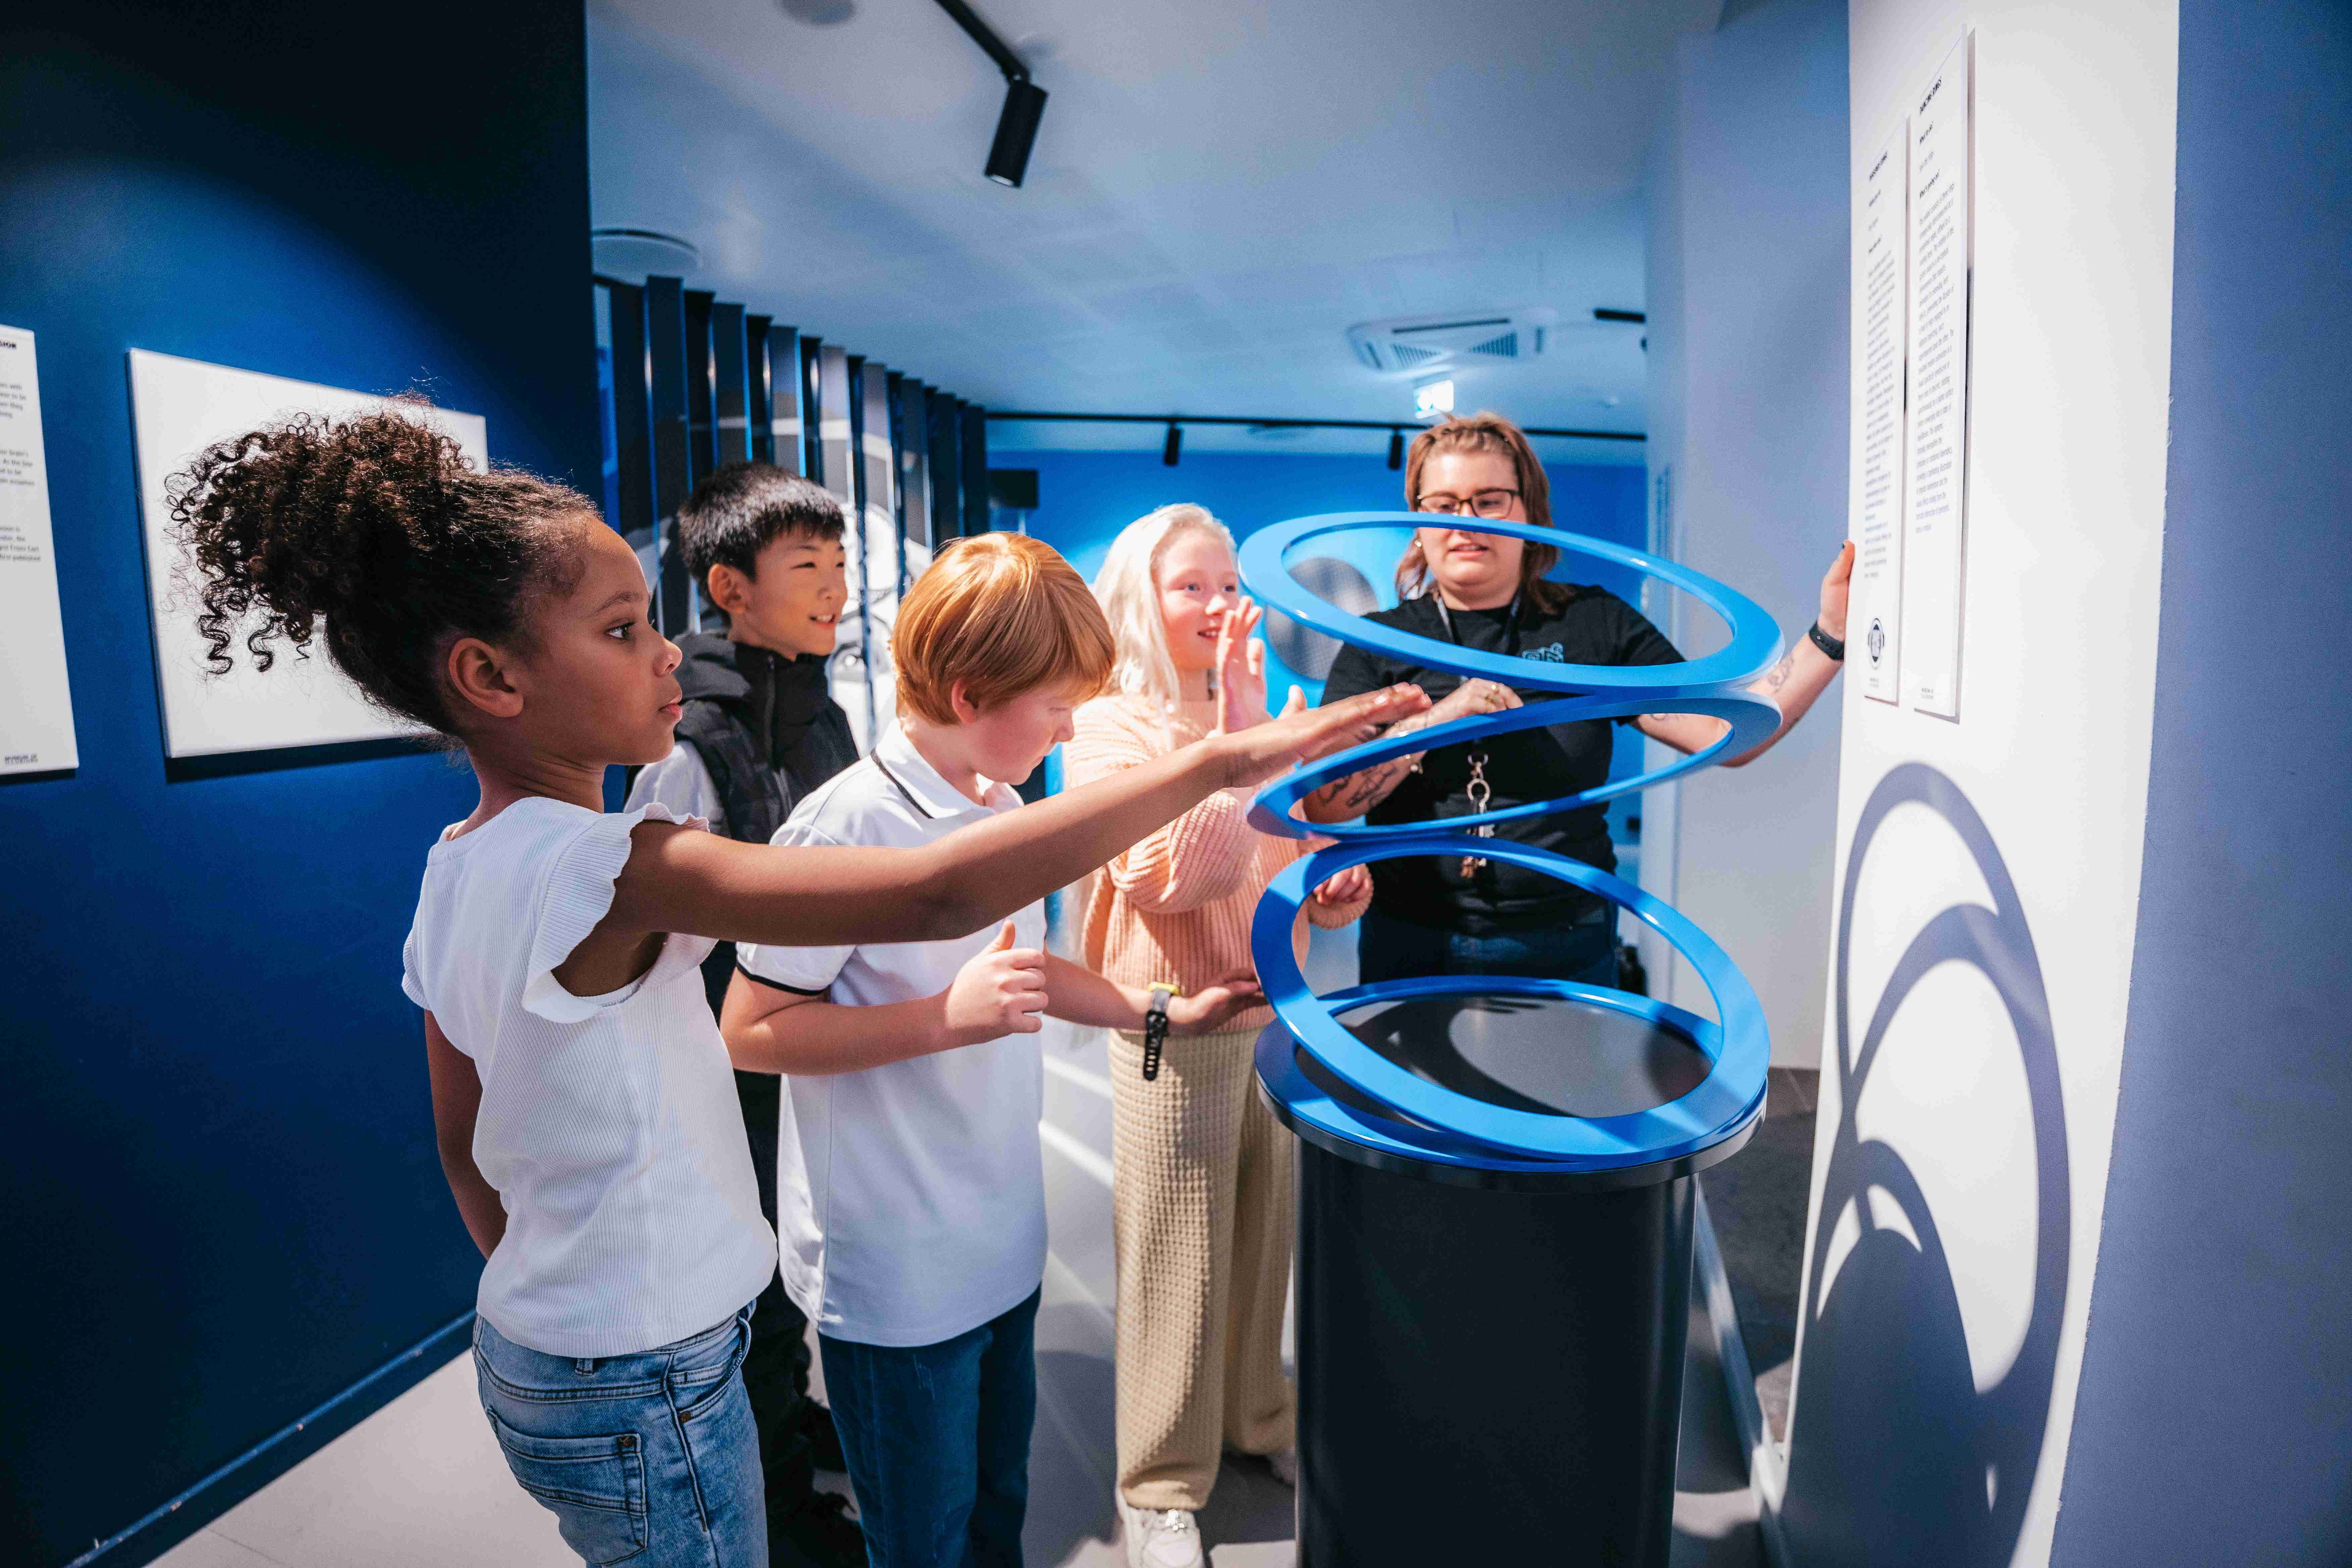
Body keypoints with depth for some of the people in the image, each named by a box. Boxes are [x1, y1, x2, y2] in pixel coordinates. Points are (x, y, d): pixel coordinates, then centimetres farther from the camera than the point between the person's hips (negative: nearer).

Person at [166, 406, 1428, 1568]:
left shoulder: (455, 872, -1)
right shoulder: (609, 868, -29)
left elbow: (463, 1146, 9)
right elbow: (936, 895, -40)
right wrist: (1224, 759, -38)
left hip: (531, 1354, 8)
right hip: (646, 1397, -8)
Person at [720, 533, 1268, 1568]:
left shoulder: (1005, 809, 4)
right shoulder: (849, 825, -22)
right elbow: (750, 1033, -19)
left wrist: (1164, 1013, 13)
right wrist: (947, 1018, -28)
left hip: (1002, 1242, 7)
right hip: (898, 1277, -7)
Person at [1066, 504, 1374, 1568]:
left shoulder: (1248, 710, 11)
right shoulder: (1109, 727, -11)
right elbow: (1174, 875, -25)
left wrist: (1335, 885, 2)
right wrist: (1240, 733, -27)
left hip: (1273, 1007, 7)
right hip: (1174, 1027, -6)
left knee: (1265, 1233, 18)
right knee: (1175, 1260, 5)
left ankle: (1257, 1420, 41)